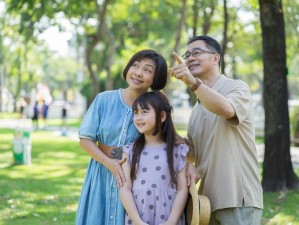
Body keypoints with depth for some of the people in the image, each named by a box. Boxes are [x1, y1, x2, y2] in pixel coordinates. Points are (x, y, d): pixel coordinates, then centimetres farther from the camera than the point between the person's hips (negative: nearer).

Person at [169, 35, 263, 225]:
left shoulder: (237, 88, -4)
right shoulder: (198, 107, 18)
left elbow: (227, 110, -27)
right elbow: (191, 147, 18)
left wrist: (193, 82, -39)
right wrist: (189, 166, -5)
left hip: (238, 197, -7)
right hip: (208, 198, 7)